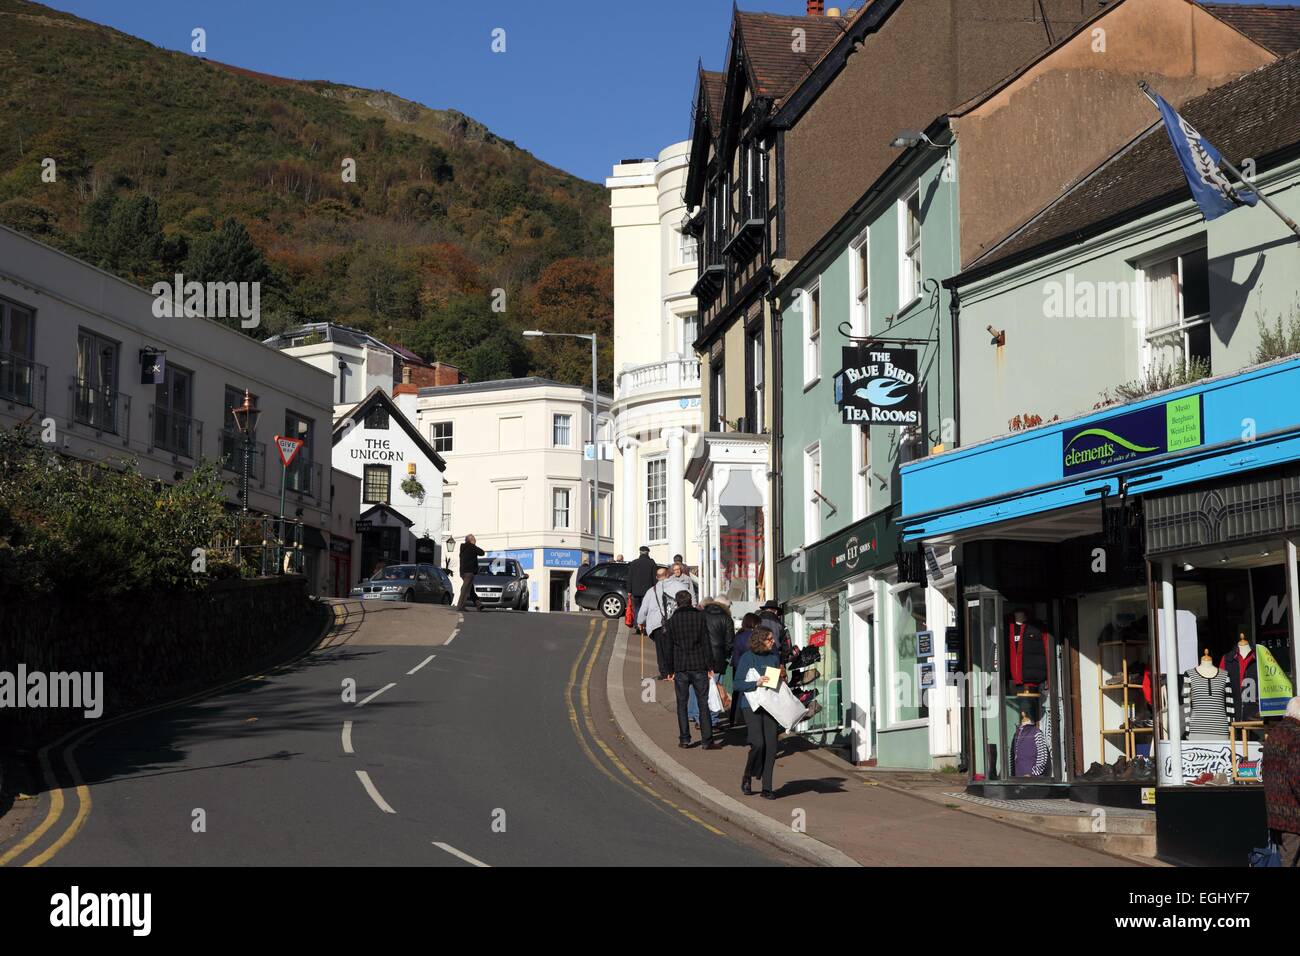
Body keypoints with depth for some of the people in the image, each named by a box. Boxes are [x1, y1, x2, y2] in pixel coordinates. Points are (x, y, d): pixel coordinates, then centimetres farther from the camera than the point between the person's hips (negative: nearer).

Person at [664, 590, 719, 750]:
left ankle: (684, 739, 6)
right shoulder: (700, 617, 0)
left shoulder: (672, 621, 3)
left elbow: (669, 648, 4)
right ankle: (707, 740, -3)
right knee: (703, 703, 1)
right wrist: (710, 666, 1)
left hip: (680, 668, 1)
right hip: (699, 666, -1)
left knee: (682, 703, 9)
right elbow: (706, 643, -2)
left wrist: (670, 670, 11)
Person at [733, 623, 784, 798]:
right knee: (758, 743, -17)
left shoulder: (774, 657, 11)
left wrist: (782, 677, -1)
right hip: (752, 706, -5)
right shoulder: (747, 658, -5)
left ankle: (767, 788, 7)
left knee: (771, 746, -1)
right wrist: (756, 683, -20)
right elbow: (737, 684, -7)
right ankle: (747, 778, 8)